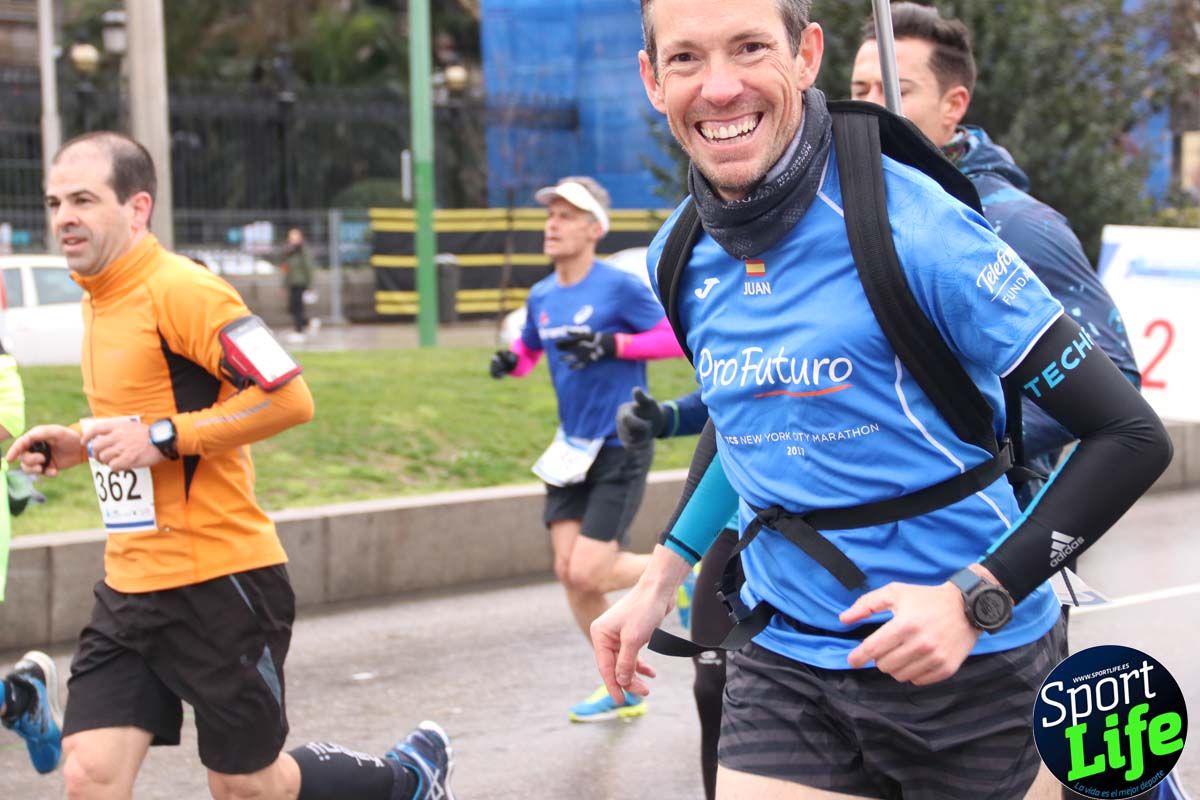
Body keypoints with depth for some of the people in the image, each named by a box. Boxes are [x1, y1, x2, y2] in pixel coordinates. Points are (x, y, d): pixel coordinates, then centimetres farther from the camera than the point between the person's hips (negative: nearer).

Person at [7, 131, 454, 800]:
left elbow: (289, 398, -22)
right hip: (131, 588, 8)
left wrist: (162, 437, -23)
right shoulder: (101, 299, 12)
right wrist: (81, 445, 11)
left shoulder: (179, 289, -16)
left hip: (219, 587, -8)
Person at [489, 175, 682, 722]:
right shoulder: (541, 298, 7)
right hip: (573, 450, 7)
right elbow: (529, 350, 22)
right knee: (568, 571, 2)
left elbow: (677, 337, -17)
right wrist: (510, 361, 0)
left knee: (589, 573, -13)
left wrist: (613, 344, -26)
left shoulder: (619, 287, -13)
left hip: (621, 447, -7)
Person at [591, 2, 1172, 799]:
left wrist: (975, 600, -22)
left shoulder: (913, 225, -18)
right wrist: (664, 573, 13)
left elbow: (1130, 436, -15)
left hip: (970, 664, -4)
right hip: (784, 657, 4)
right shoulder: (682, 256, 0)